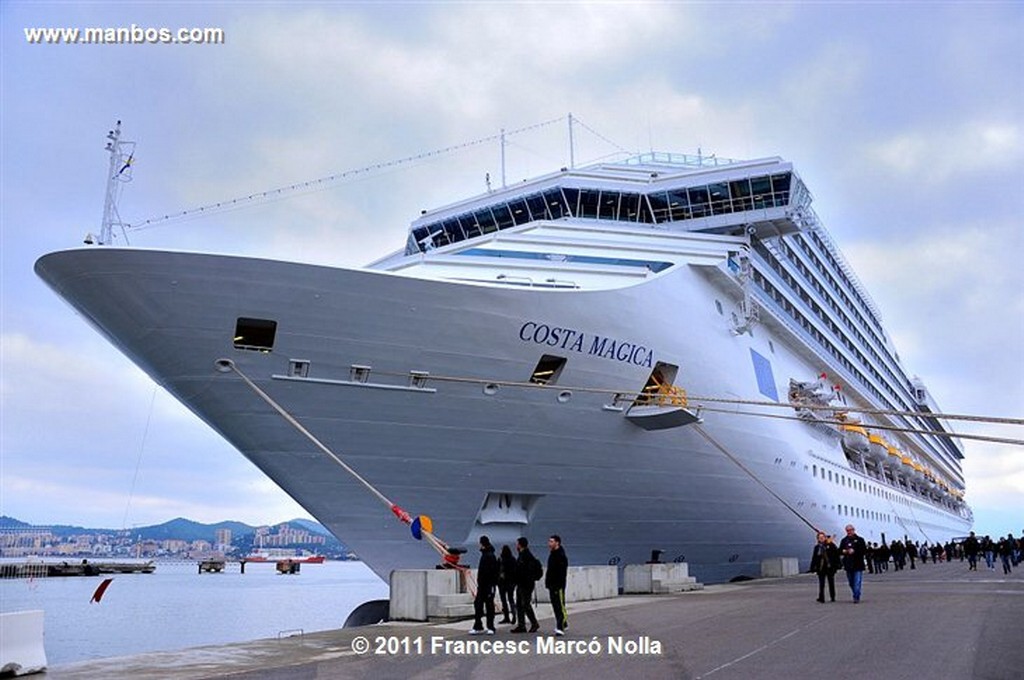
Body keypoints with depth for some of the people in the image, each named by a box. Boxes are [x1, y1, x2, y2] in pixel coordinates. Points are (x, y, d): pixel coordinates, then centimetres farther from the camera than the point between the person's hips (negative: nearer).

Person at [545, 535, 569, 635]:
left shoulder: (561, 555, -15)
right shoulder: (552, 554, 15)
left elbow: (562, 573, -20)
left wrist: (559, 585, -23)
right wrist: (548, 582, 19)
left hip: (558, 586, -10)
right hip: (552, 585, 10)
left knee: (560, 606, -9)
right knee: (555, 605, 15)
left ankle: (560, 628, -11)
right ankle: (563, 624, 28)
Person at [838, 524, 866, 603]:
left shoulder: (859, 540, 0)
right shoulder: (844, 540, 12)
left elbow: (864, 550, -10)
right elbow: (839, 551, 14)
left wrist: (854, 551, -19)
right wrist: (843, 551, -8)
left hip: (858, 565, -5)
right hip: (848, 565, 5)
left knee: (857, 582, -9)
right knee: (851, 583, 13)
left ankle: (856, 597, -7)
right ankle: (856, 596, 28)